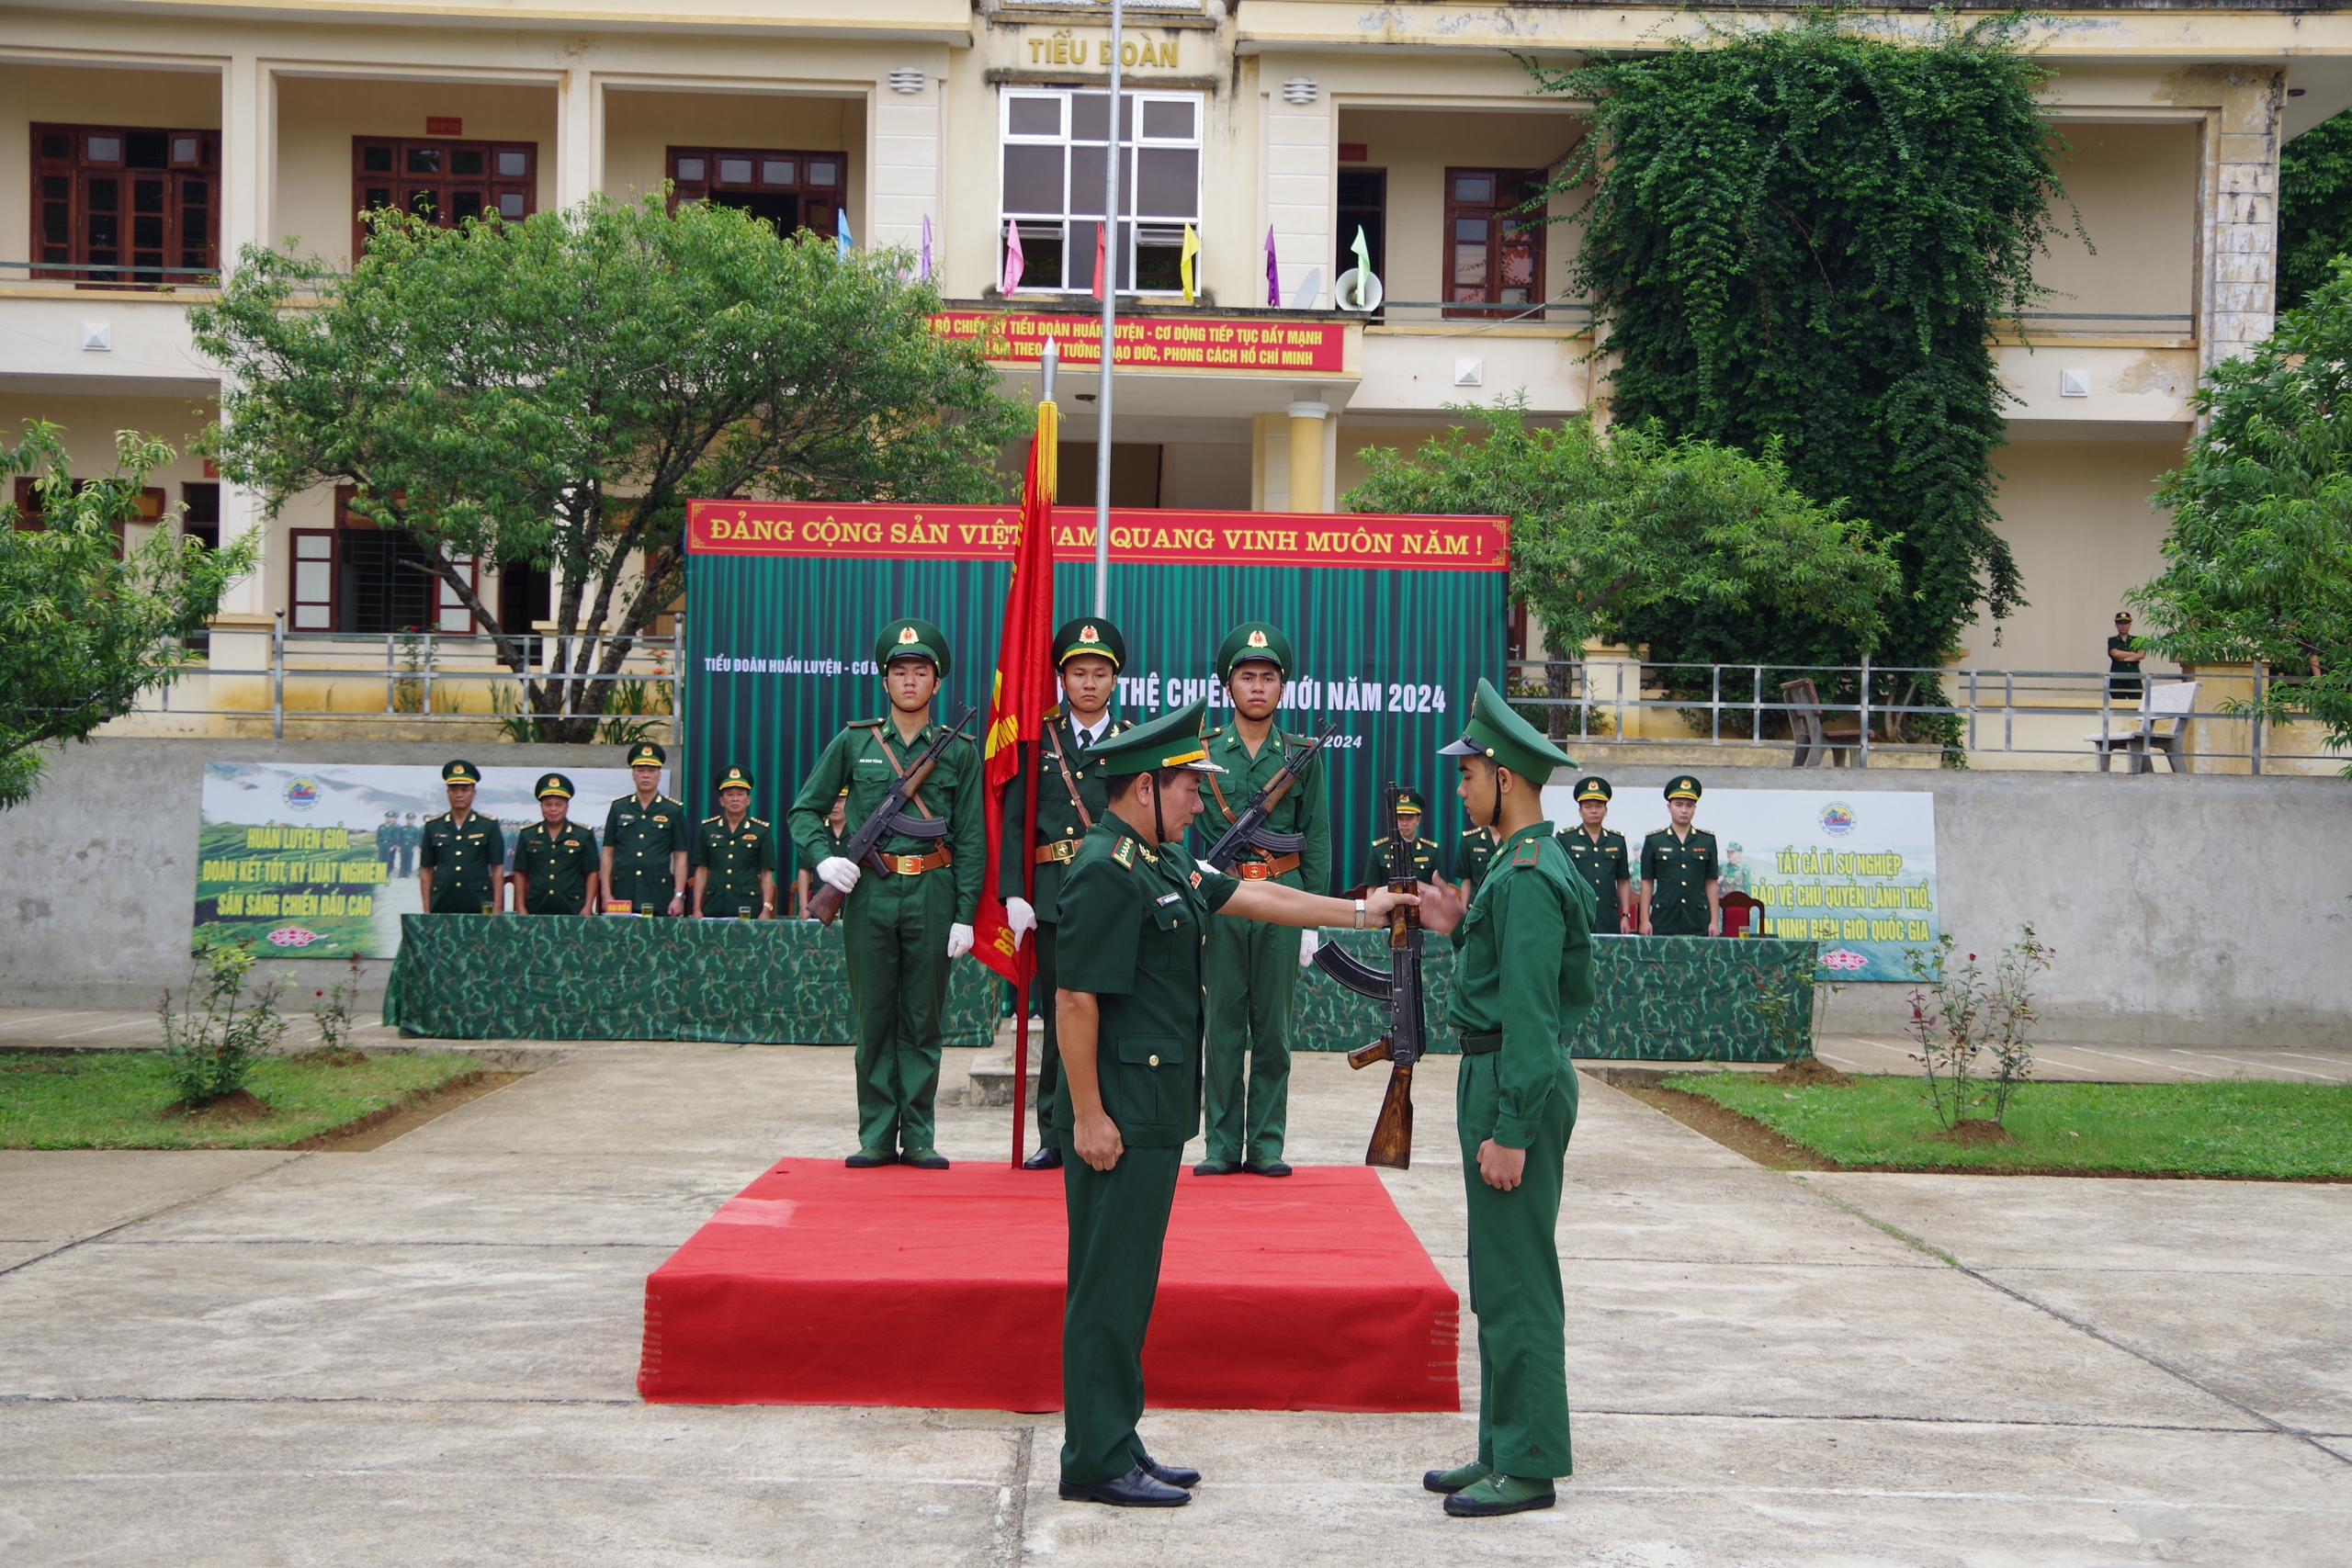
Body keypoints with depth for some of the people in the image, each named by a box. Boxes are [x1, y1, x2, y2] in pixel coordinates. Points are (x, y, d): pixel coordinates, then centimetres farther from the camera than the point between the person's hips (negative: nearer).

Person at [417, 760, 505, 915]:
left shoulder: (489, 826, 6)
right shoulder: (433, 827, 11)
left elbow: (497, 869, 5)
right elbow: (426, 871, 11)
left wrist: (496, 909, -2)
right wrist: (427, 911, 5)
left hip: (480, 908, -1)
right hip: (442, 908, 1)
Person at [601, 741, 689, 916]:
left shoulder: (673, 810, 6)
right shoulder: (619, 808, 11)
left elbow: (680, 857, 4)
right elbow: (608, 853, 11)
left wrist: (679, 896, -3)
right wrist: (606, 894, 3)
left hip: (659, 901, -2)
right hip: (622, 895, 2)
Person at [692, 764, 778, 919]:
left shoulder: (762, 831, 6)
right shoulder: (707, 829, 10)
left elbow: (767, 874, 4)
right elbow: (701, 871, 11)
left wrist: (766, 910, -5)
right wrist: (697, 909, 5)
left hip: (748, 911, -1)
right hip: (713, 910, 1)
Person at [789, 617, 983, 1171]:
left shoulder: (959, 751, 6)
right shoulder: (853, 743, 7)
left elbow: (970, 839, 4)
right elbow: (804, 810, 12)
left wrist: (965, 915, -3)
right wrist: (823, 857, -8)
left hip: (932, 896, 0)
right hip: (868, 893, 1)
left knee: (923, 1021, 4)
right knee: (874, 1019, 4)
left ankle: (918, 1136, 11)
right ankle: (878, 1135, 12)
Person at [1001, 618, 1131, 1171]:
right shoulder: (1038, 740, 9)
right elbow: (1013, 823, 5)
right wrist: (1013, 894, -5)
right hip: (1053, 895, 1)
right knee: (1059, 1017, 4)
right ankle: (1055, 1135, 12)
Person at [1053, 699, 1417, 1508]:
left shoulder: (1161, 863, 14)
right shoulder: (1106, 871, -17)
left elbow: (1249, 895, 24)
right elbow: (1075, 997, -20)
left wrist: (1356, 911, 25)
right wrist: (1087, 1117, -20)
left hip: (1156, 1111, 10)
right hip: (1119, 1115, -10)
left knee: (1129, 1284, 14)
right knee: (1108, 1288, -4)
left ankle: (1117, 1445, 22)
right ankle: (1096, 1462, 3)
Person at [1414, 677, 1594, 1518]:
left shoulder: (1527, 878, -18)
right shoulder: (1528, 864, 14)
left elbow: (1529, 1012, -22)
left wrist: (1509, 1131, -23)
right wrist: (1461, 930, 12)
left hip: (1516, 1084, -11)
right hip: (1503, 1077, 11)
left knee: (1517, 1285, -4)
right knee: (1502, 1282, 15)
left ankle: (1531, 1467, 3)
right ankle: (1504, 1449, 23)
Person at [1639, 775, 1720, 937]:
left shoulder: (1707, 841, 9)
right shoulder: (1654, 841, 6)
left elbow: (1711, 883, 9)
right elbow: (1647, 883, 5)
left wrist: (1715, 921, 4)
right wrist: (1644, 920, 0)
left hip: (1698, 924, 1)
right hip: (1663, 923, -1)